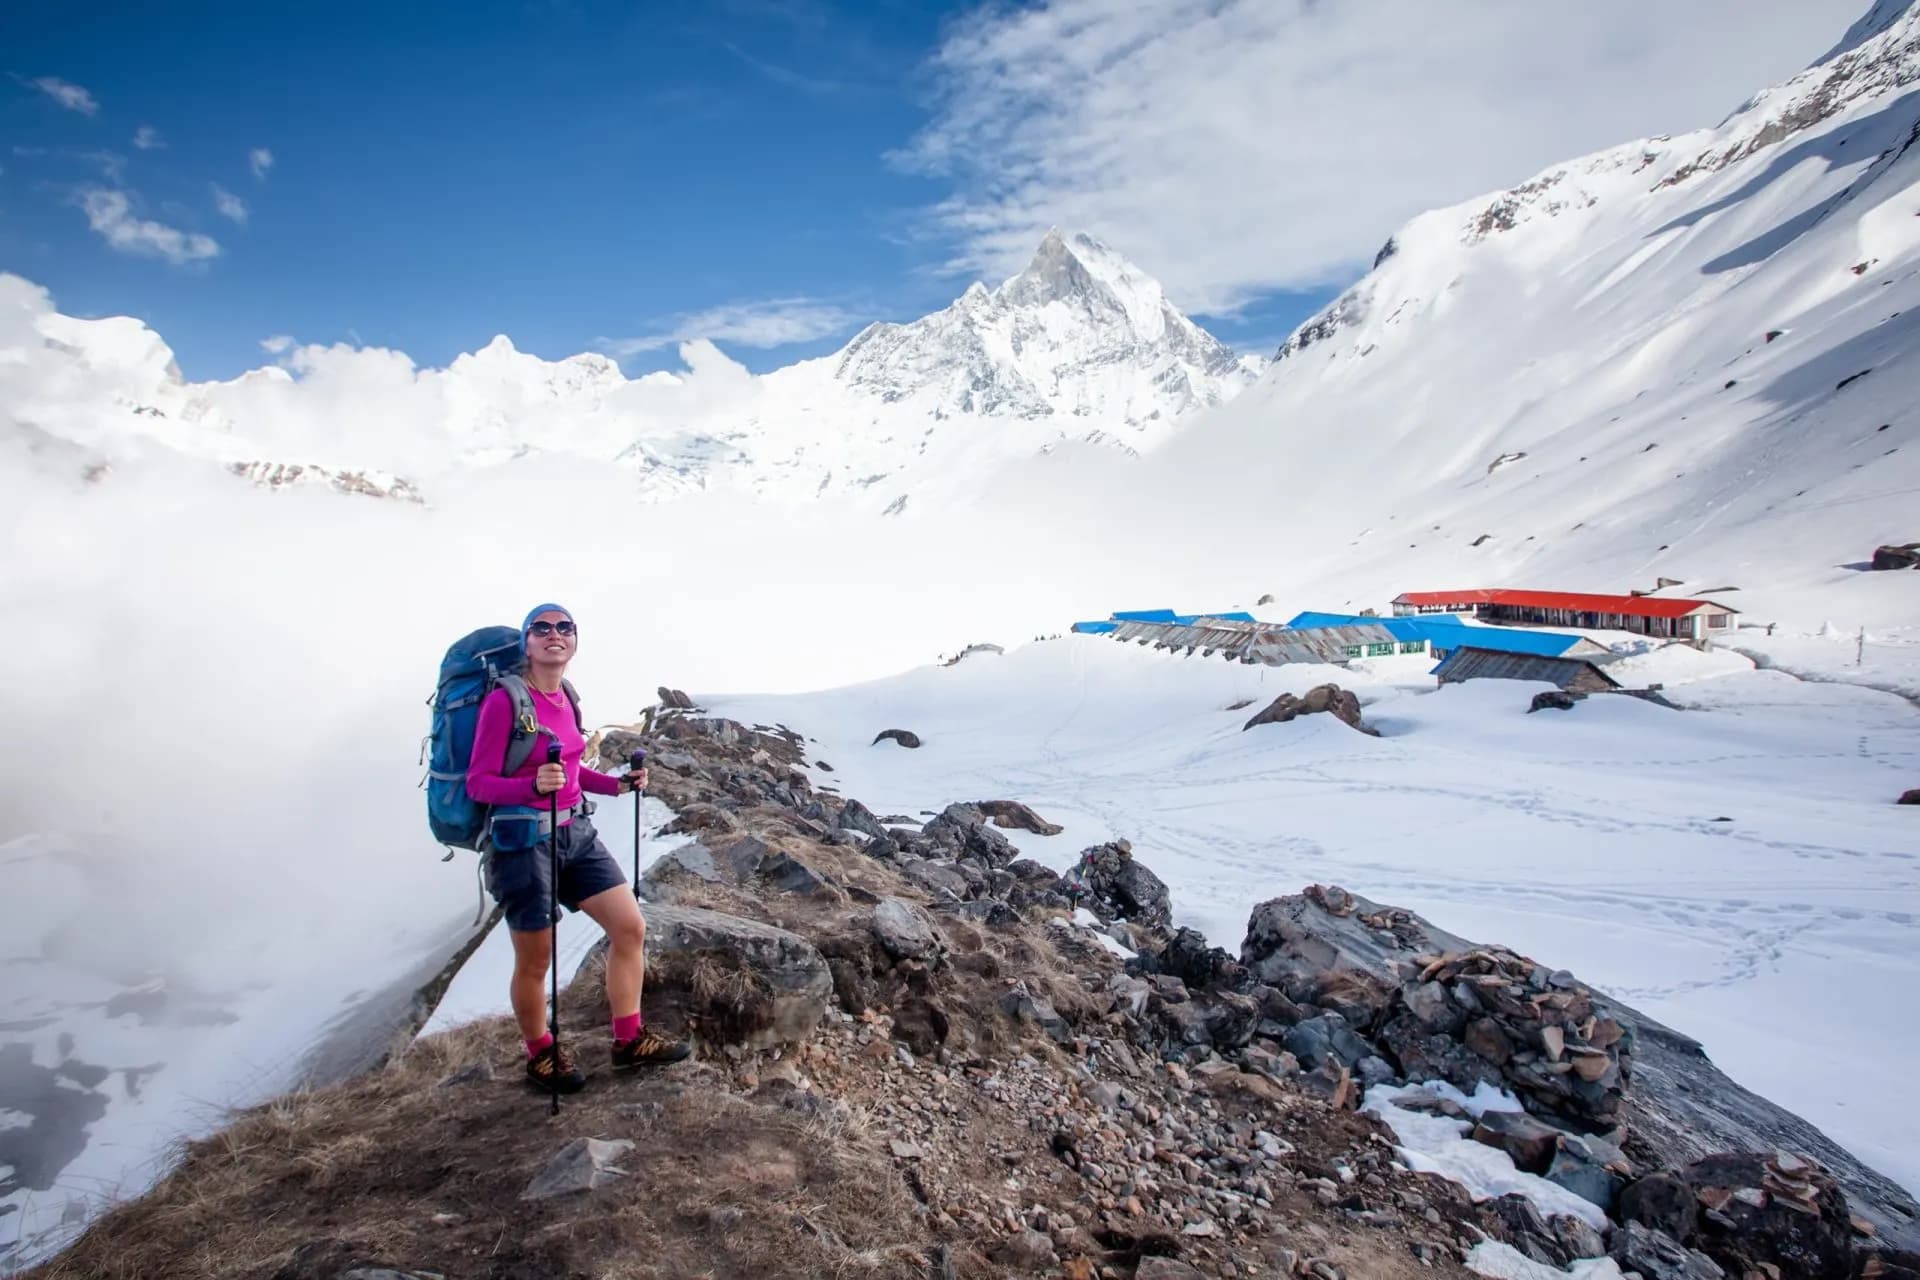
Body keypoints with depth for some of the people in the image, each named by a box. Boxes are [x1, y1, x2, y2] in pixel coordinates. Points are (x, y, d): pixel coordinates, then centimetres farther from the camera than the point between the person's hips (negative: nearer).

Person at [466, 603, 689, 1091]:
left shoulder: (564, 697, 6)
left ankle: (628, 1040, 22)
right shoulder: (504, 701, -16)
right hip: (523, 841, -7)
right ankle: (540, 1056, 32)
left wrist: (617, 783, 4)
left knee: (630, 926, 7)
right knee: (535, 962, 8)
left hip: (576, 832, 7)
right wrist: (533, 784, -32)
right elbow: (478, 783, -15)